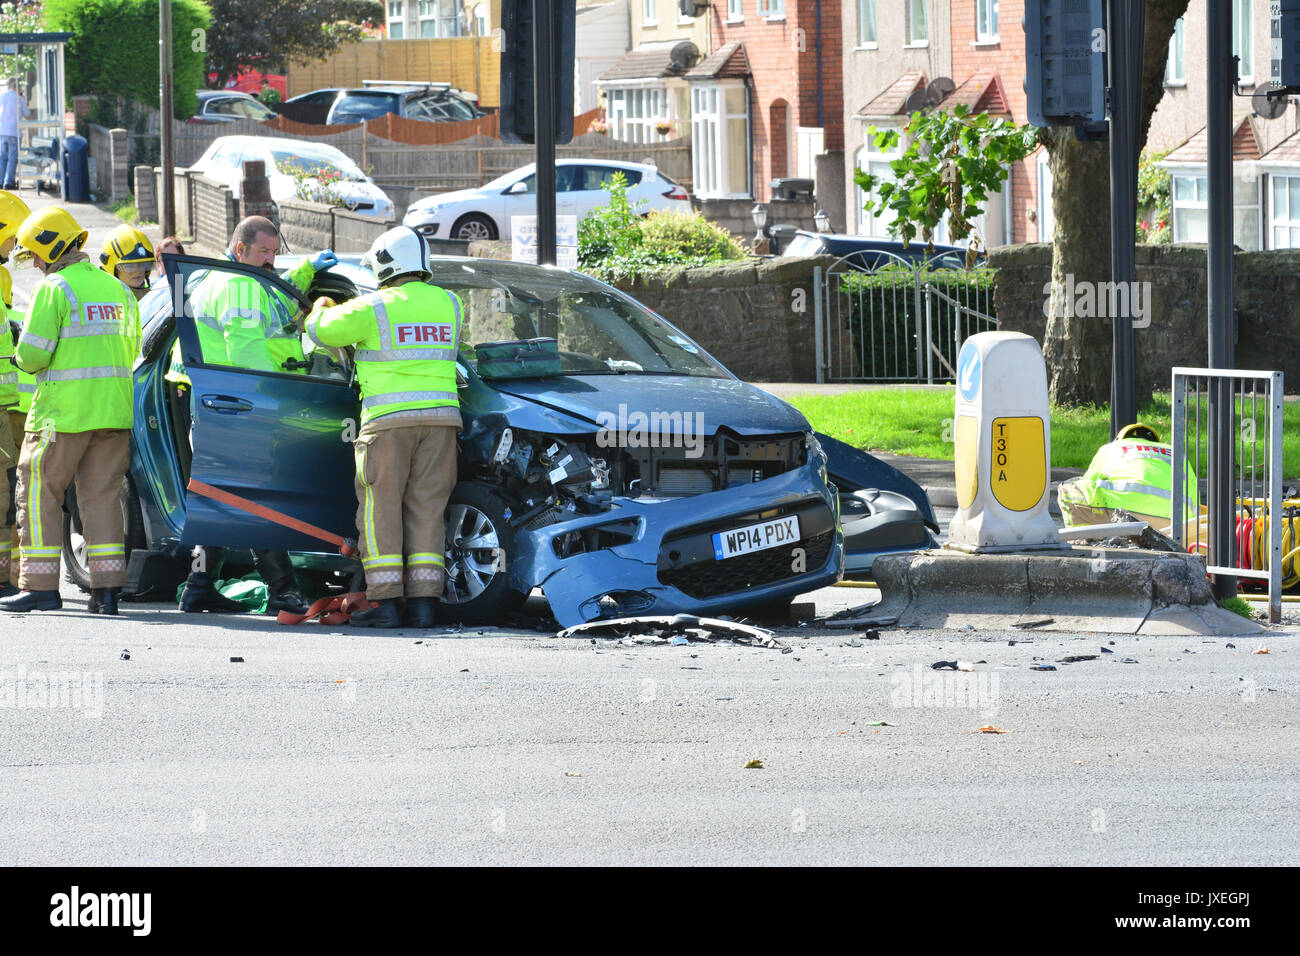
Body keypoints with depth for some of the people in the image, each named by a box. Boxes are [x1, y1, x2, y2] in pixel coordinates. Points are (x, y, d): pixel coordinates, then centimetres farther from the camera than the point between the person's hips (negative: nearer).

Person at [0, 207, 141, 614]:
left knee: (39, 493, 3)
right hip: (114, 411, 6)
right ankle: (107, 589, 2)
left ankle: (41, 585, 2)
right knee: (102, 496, 8)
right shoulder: (118, 290, 12)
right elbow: (133, 352, 17)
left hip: (63, 412, -6)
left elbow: (33, 354, -14)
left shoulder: (53, 288, -9)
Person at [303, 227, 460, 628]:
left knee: (381, 508, 2)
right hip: (440, 415, 4)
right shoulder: (449, 304, 9)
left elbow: (321, 331, 1)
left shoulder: (374, 308, -6)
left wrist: (321, 308, 26)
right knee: (427, 508, 7)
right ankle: (422, 602, 2)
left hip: (389, 417, -4)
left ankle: (384, 599, -4)